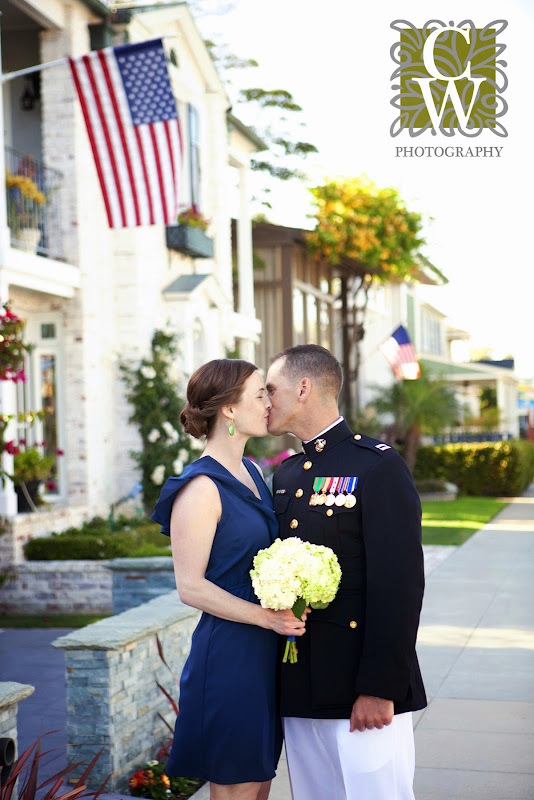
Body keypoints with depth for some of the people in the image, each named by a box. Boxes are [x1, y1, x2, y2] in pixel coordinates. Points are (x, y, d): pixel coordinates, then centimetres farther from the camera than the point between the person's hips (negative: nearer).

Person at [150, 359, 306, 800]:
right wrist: (265, 616, -21)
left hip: (266, 649, 9)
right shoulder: (201, 488, -16)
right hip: (230, 651, -8)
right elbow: (190, 586, -17)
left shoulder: (251, 471, 11)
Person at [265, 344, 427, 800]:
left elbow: (399, 587, -15)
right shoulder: (285, 475, 14)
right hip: (299, 693, 7)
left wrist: (379, 689, -18)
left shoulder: (378, 467, -9)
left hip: (362, 694, -7)